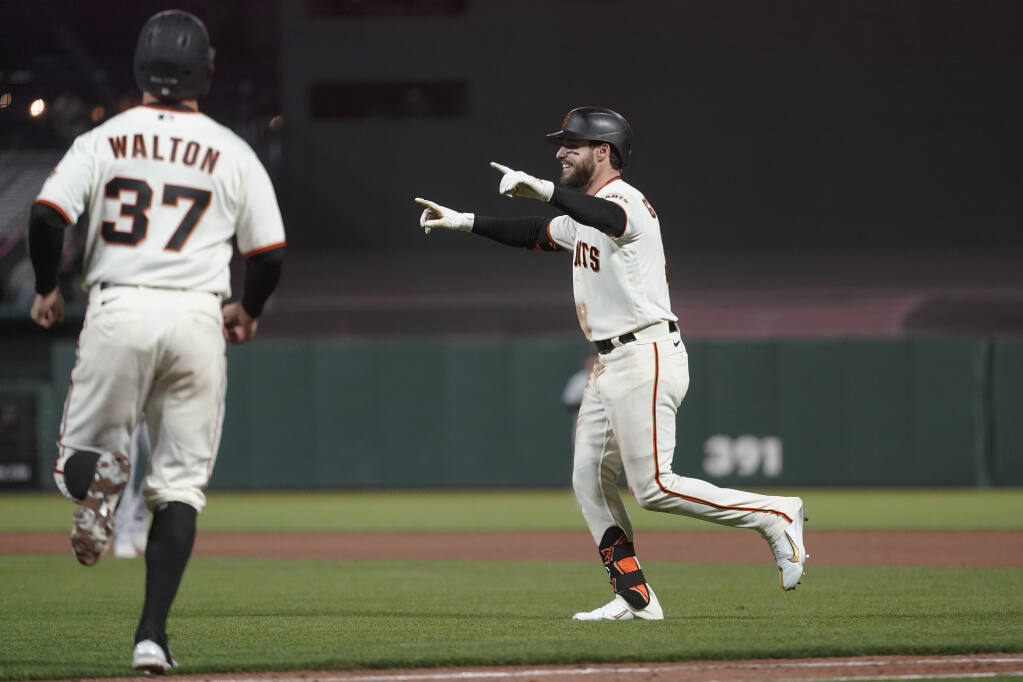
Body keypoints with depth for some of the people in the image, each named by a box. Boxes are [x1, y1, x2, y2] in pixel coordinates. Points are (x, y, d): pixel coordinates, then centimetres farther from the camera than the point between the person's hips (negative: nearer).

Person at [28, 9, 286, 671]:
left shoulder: (103, 141, 4)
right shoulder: (233, 152, 5)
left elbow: (47, 217, -5)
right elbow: (271, 252, 4)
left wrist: (47, 289, 12)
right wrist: (248, 311, 23)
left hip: (117, 312, 0)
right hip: (197, 317, 0)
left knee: (85, 448, 17)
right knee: (181, 483, 6)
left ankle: (98, 478, -22)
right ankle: (153, 633, -5)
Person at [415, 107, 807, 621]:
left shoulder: (626, 201, -14)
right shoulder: (585, 214, 18)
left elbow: (610, 218, -38)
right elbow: (536, 235, 33)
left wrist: (545, 190, -50)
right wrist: (462, 222, 29)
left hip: (646, 360, -10)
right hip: (609, 366, 10)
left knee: (654, 487, -14)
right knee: (590, 481, 6)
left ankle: (773, 515, -4)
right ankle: (634, 598, 8)